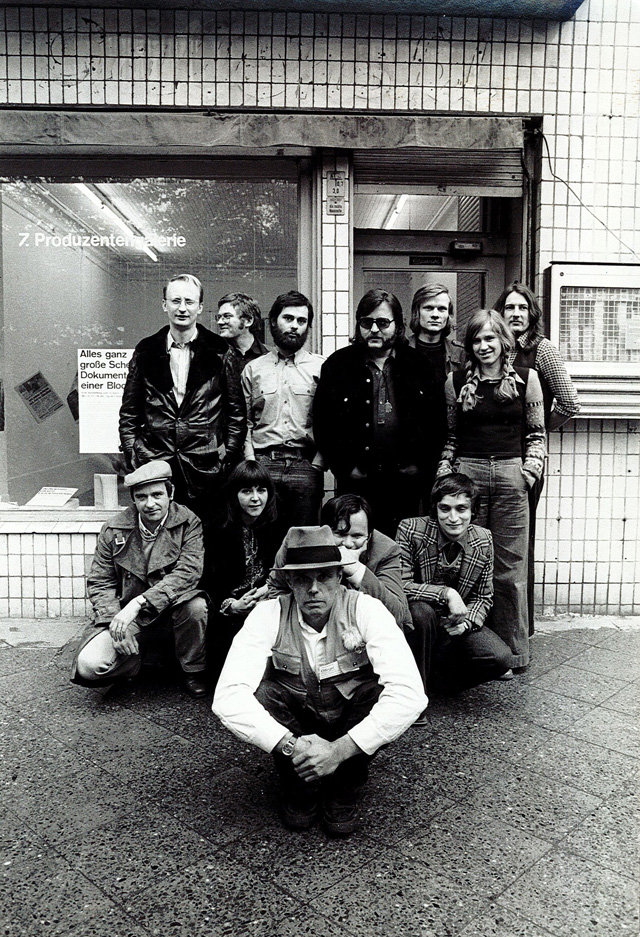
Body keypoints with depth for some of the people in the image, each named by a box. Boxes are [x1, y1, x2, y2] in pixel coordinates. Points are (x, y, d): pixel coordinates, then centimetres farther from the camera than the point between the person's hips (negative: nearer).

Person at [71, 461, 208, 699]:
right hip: (126, 615, 1)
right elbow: (99, 583, 3)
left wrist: (138, 603, -32)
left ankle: (193, 671, -5)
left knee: (196, 606, -35)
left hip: (172, 608, -1)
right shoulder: (114, 530, -1)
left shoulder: (189, 524, -8)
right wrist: (115, 622, -16)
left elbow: (188, 573, -21)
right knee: (89, 666, -22)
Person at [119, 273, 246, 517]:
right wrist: (133, 459, 4)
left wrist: (227, 458, -2)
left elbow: (237, 413, 5)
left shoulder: (220, 352, 3)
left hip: (206, 472, -1)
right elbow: (129, 414, 12)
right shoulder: (146, 351, 9)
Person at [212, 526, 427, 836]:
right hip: (293, 728, 1)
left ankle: (343, 796, -5)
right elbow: (227, 697, -29)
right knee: (260, 694, -29)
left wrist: (340, 749, -40)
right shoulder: (269, 615, -20)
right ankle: (299, 791, -3)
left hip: (353, 732, 0)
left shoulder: (366, 610, -23)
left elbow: (410, 693, -35)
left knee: (383, 694, -31)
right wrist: (291, 745, -39)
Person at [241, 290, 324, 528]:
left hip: (306, 465, -1)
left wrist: (316, 464, -5)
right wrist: (251, 461, 1)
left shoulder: (322, 367, 8)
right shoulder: (253, 369, 14)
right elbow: (245, 422, 14)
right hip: (263, 464, 1)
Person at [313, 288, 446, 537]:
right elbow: (323, 423, 0)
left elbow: (437, 417, 6)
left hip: (406, 482, 1)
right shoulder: (338, 365, 3)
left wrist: (418, 461, -1)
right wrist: (345, 467, -5)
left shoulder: (418, 365, 7)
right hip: (355, 481, -1)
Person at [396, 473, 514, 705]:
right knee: (422, 610, -37)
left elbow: (484, 597, 4)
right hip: (413, 622, -3)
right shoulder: (411, 530, -17)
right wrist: (446, 593, -30)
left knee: (501, 659, -18)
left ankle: (444, 668, 13)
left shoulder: (483, 540, -4)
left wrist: (466, 622, -17)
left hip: (457, 626, 4)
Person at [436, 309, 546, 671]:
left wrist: (529, 472, -2)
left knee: (510, 568, 3)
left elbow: (536, 434, 10)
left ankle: (513, 650, 15)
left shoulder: (526, 379, 6)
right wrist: (446, 475, 5)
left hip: (510, 476, -1)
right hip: (467, 473, 1)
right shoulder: (456, 381, 9)